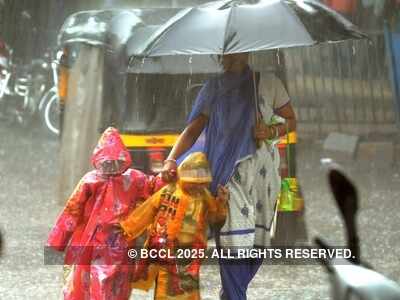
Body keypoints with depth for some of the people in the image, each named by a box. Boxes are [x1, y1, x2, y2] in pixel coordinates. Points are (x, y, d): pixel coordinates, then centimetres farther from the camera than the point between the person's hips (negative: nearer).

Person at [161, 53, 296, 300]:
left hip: (262, 168, 1)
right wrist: (171, 160, -10)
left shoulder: (268, 83, 9)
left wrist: (273, 131, -9)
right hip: (228, 169, -1)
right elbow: (193, 129, 4)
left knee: (257, 241, 0)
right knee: (233, 237, -13)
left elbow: (290, 121, 14)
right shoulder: (214, 88, 9)